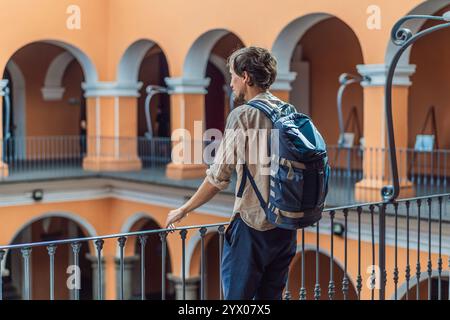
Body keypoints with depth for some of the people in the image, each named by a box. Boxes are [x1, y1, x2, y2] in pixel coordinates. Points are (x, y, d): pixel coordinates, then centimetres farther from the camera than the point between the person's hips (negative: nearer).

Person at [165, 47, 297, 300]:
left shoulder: (243, 115, -11)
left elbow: (219, 177, -12)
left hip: (252, 224, -7)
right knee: (271, 296, 14)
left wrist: (184, 210, 0)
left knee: (237, 295, 2)